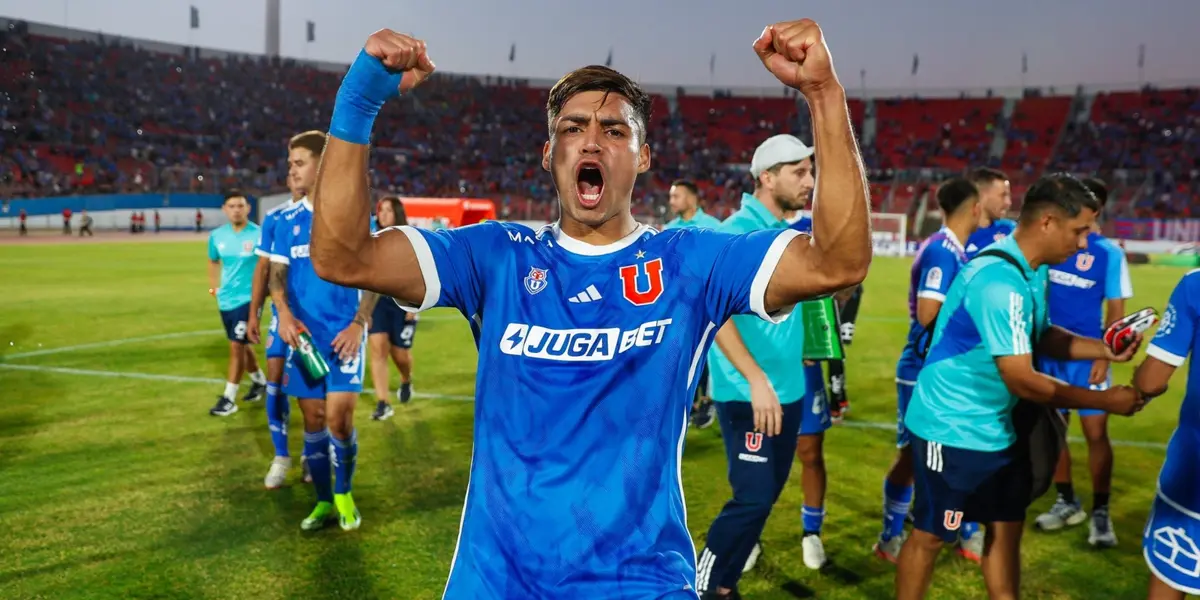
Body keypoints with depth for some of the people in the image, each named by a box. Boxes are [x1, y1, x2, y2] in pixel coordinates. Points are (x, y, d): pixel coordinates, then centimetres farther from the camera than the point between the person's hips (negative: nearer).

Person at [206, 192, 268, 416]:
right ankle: (260, 381, 40)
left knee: (236, 346, -9)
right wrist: (213, 286, 13)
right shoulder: (217, 236, 3)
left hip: (248, 298, -6)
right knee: (241, 346, 18)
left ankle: (229, 398, 0)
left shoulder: (259, 235, -14)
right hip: (226, 300, 6)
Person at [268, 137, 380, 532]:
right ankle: (323, 501, 24)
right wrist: (284, 312, -16)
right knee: (313, 420, 8)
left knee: (338, 418, -9)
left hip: (344, 334, -4)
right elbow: (277, 272, 5)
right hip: (303, 335, 4)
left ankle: (344, 495, 15)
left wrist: (359, 323, -14)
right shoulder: (288, 221, 9)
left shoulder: (353, 215, -2)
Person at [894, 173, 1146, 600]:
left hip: (995, 429, 10)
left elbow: (1039, 337, 17)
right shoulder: (1000, 282, -28)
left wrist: (1103, 350, 1)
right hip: (951, 430, -10)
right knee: (931, 535, 5)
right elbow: (1023, 381, -26)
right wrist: (1104, 400, -16)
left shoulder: (1033, 270, 4)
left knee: (1006, 527, 17)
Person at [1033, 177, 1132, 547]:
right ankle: (1067, 503, 26)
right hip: (1048, 351, 3)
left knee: (1096, 433, -3)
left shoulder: (1108, 253, -4)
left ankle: (1100, 513, 11)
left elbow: (1116, 309, -3)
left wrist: (1104, 356, -12)